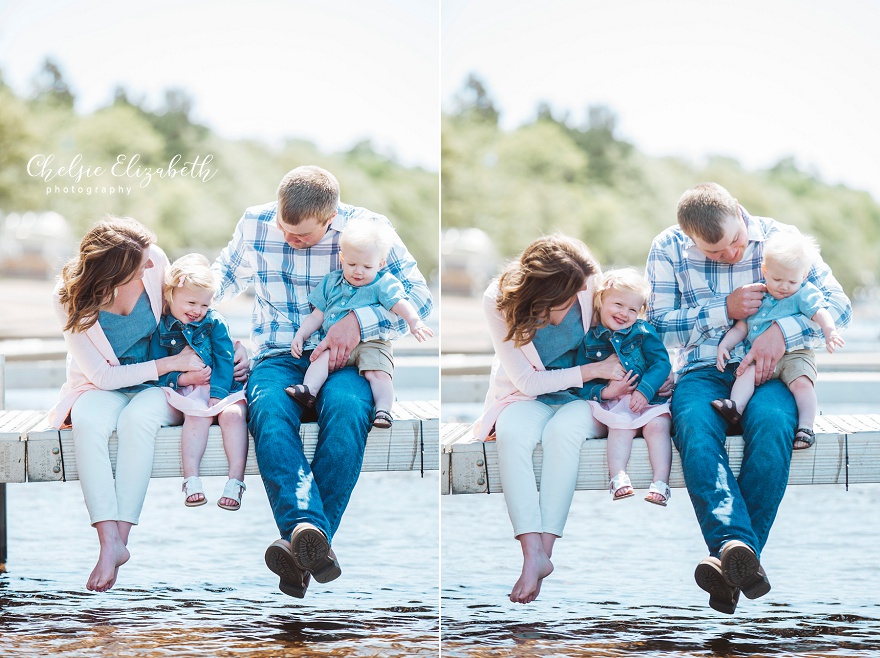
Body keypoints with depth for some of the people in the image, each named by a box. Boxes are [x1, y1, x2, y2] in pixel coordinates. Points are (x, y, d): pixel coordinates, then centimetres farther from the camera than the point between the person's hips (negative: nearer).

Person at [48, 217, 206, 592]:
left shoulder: (154, 262, -13)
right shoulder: (70, 300, -17)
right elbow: (103, 376, -15)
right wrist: (172, 363, -19)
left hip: (157, 390, 1)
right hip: (103, 389, -1)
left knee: (137, 419, -35)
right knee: (87, 421, -36)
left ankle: (119, 537, -37)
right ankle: (109, 542, -42)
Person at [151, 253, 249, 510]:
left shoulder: (214, 323, 4)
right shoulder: (161, 328, 2)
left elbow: (225, 360, -4)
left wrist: (217, 394, -16)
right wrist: (183, 379, -19)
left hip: (222, 387, 1)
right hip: (186, 391, -1)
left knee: (233, 414, -27)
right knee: (197, 415, -31)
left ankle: (235, 482, -29)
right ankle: (191, 480, -33)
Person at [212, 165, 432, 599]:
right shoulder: (255, 225, 4)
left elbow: (419, 296, -3)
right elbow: (224, 275, 26)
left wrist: (357, 321, -19)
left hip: (343, 359, -1)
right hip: (278, 357, 1)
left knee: (346, 408, -38)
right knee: (268, 410, -36)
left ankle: (299, 542, -43)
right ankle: (312, 536, -57)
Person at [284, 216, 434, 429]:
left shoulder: (383, 284, 4)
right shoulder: (331, 283, 17)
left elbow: (399, 304, -13)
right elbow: (317, 315, 21)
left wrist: (414, 321, -33)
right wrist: (300, 335, 8)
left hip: (372, 343, -3)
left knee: (378, 372, -27)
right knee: (322, 356, -26)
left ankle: (384, 409, -33)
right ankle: (308, 390, -38)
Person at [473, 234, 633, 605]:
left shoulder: (588, 284, -16)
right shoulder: (499, 301, -19)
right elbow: (527, 381, -15)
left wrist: (615, 382, -10)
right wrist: (593, 371, -21)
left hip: (581, 395, 0)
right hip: (528, 397, 0)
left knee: (563, 430, -34)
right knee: (510, 434, -34)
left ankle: (544, 548, -37)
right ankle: (533, 554, -42)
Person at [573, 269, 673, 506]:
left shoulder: (643, 332, 5)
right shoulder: (589, 340, 4)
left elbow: (662, 363, -5)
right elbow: (582, 383, 0)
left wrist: (644, 390, -20)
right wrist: (604, 392, -19)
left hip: (647, 399, 0)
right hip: (611, 404, 0)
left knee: (657, 425, -25)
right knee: (621, 426, -29)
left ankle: (660, 483, -29)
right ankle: (618, 477, -33)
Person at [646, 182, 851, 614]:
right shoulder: (667, 250, 3)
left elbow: (838, 305, -2)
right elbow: (658, 327, 1)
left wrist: (781, 331, -19)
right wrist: (723, 311, -11)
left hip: (767, 372, 0)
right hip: (701, 373, 0)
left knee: (771, 422, -37)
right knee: (694, 427, -36)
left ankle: (728, 552, -39)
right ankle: (740, 549, -54)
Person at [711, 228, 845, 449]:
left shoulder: (805, 294, 3)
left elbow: (819, 313, -13)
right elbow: (741, 327, 20)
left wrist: (829, 331, -34)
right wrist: (724, 345, 5)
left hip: (795, 354, -3)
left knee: (802, 382, -27)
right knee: (747, 371, -24)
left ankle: (806, 426, -29)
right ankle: (735, 408, -37)